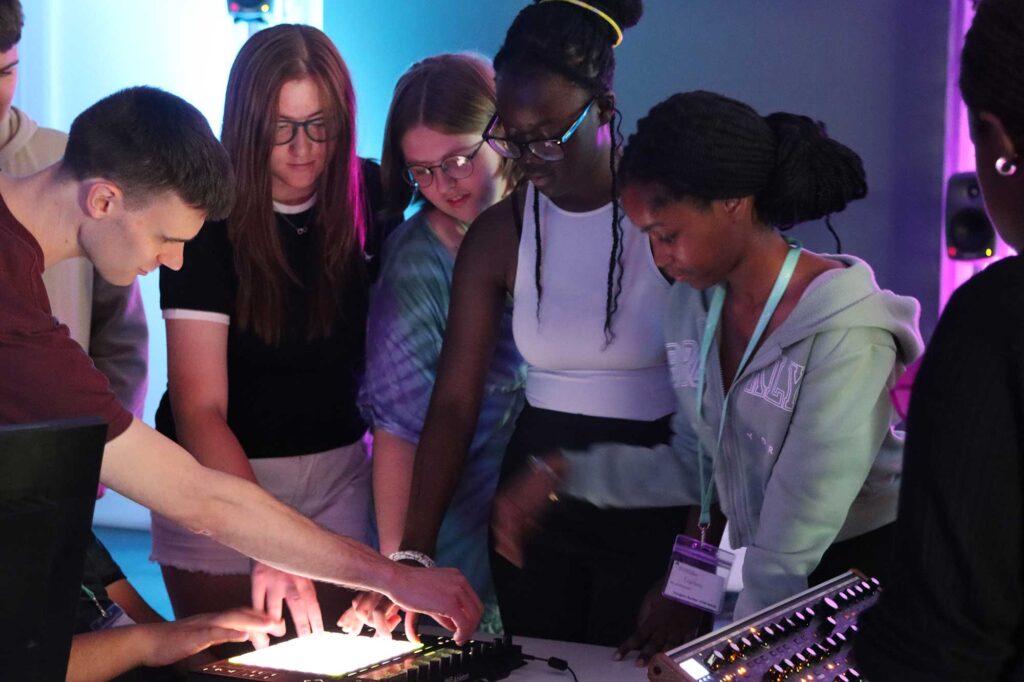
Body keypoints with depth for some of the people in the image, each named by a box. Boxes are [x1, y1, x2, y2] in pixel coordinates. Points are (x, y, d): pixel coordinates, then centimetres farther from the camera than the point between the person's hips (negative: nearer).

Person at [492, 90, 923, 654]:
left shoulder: (844, 333, -23)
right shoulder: (690, 306, -1)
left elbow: (798, 529, -23)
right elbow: (694, 466, 6)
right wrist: (565, 474, -4)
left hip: (859, 571, -6)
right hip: (756, 572, 6)